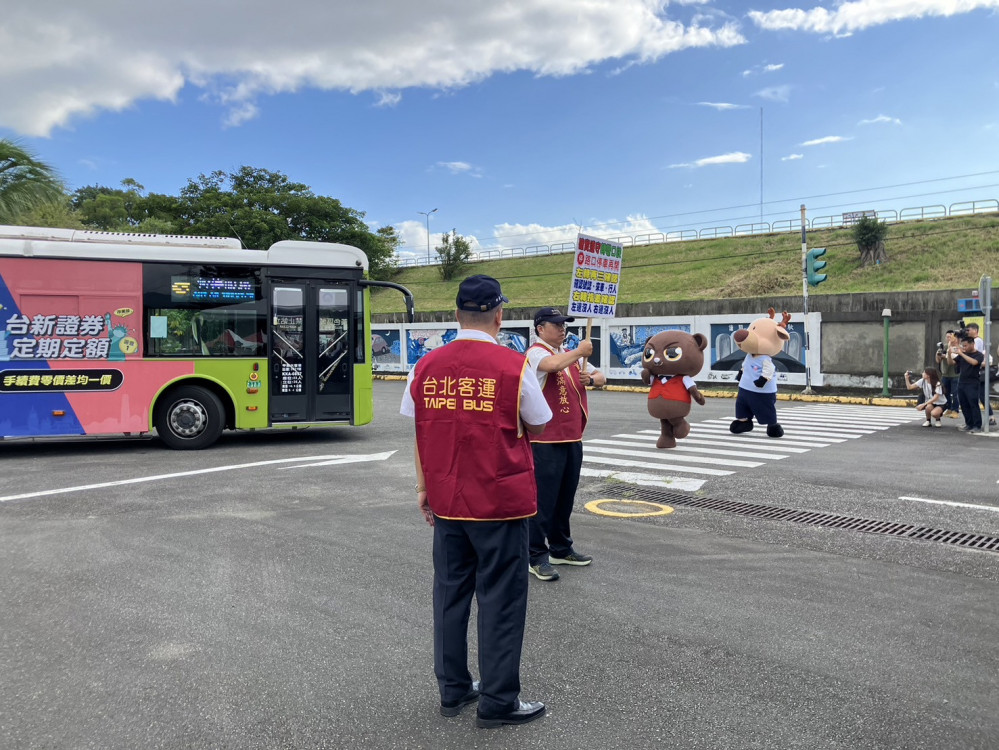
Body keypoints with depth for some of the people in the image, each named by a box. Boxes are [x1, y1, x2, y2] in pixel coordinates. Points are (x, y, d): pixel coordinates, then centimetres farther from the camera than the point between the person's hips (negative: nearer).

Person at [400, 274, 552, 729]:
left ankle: (453, 690, 29)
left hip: (446, 502, 5)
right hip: (502, 501, -4)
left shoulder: (426, 366, 0)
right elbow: (537, 428, -1)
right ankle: (498, 702, 17)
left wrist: (423, 487, 15)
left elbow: (418, 432, 6)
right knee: (500, 599, 7)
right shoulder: (513, 366, -12)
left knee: (450, 593, 16)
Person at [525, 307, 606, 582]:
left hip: (572, 438, 8)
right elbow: (554, 364, -32)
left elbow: (601, 377, 21)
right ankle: (537, 557, 5)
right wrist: (580, 351, -17)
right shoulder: (535, 353, -9)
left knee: (566, 497, 16)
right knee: (543, 499, -4)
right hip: (545, 440, -8)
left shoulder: (571, 354, 17)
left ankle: (561, 549, 29)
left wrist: (591, 378, -2)